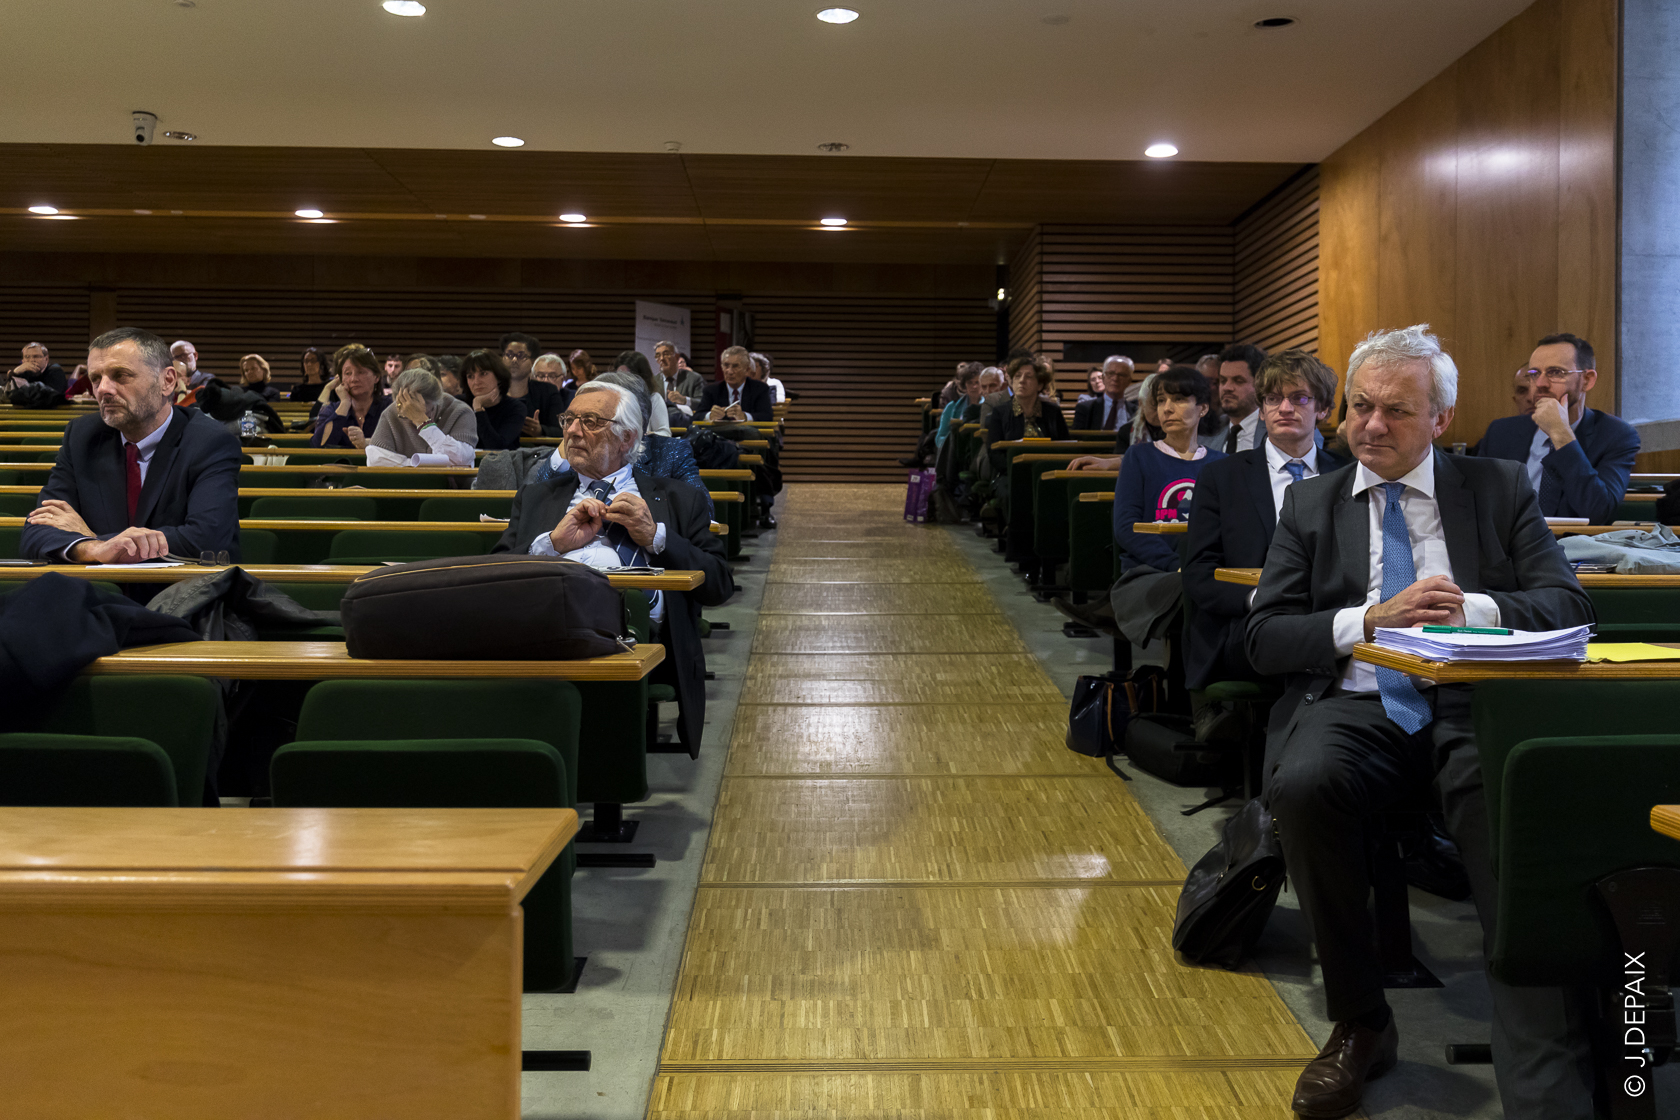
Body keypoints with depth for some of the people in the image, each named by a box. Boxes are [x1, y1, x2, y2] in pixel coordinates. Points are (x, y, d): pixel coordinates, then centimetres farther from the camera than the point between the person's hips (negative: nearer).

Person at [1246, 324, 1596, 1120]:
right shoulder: (1310, 504, 17)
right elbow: (1264, 638, 7)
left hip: (1471, 704, 0)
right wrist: (1370, 620, -10)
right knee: (1303, 785, -33)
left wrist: (1471, 609, -13)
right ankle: (1359, 1024, -12)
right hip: (1353, 703, 1)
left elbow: (1567, 604, 8)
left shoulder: (1500, 488, 17)